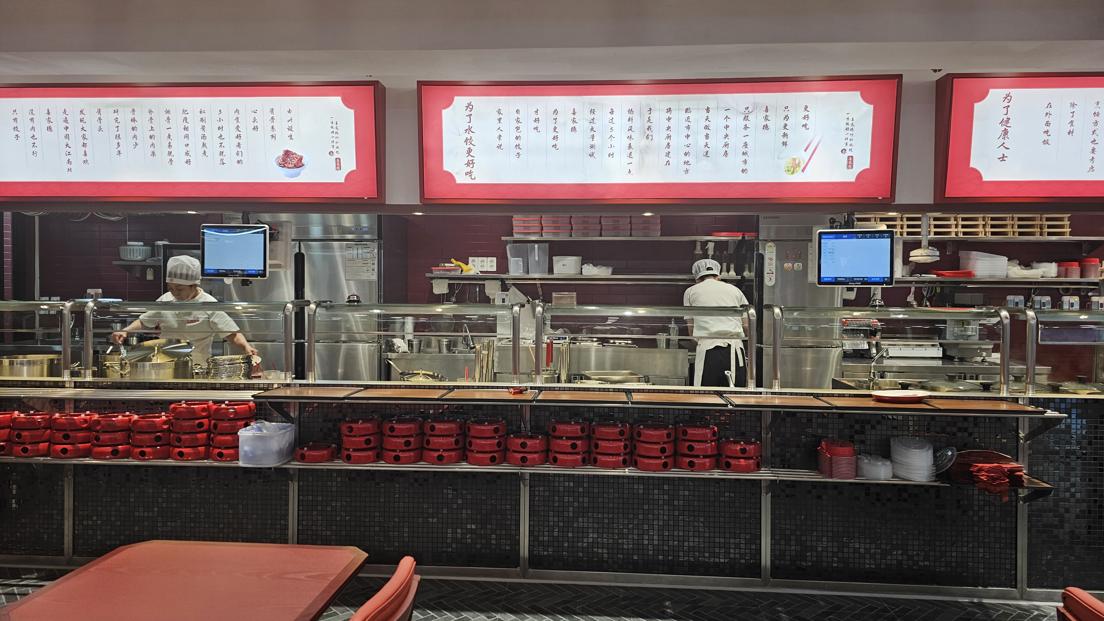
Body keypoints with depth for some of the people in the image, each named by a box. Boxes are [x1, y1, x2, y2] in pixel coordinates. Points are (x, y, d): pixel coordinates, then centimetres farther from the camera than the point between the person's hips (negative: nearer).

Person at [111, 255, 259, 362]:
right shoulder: (165, 300, 7)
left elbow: (232, 333, -10)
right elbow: (143, 322, 22)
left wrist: (246, 346, -28)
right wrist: (126, 331, 5)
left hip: (197, 369, -4)